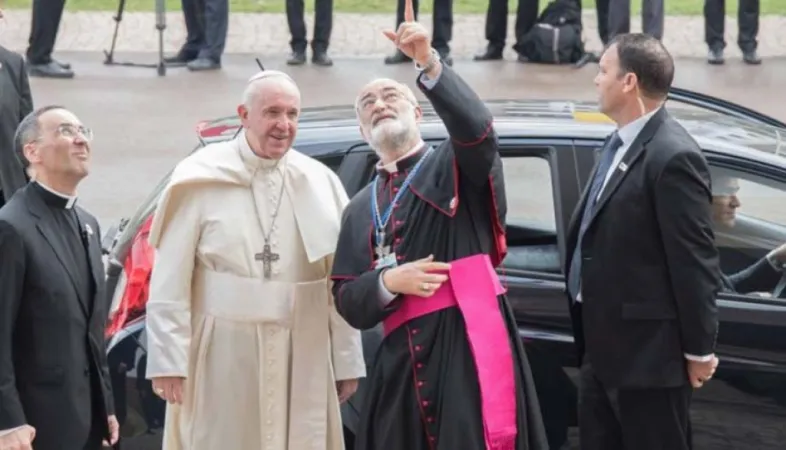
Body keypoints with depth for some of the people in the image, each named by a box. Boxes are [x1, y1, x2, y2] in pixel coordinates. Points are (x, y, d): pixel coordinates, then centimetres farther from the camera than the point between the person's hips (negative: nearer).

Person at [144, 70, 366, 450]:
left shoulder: (321, 185, 5)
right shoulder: (201, 181, -5)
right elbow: (170, 282, -6)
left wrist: (347, 360, 6)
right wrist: (168, 358, -10)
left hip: (301, 359, 3)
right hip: (222, 356, -3)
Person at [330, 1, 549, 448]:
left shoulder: (455, 165, 9)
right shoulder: (360, 210, 19)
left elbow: (476, 128, -16)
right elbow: (350, 304, 13)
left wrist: (430, 64, -28)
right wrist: (389, 281, -9)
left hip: (470, 344, -4)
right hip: (403, 358, 4)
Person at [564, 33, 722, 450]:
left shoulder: (673, 156, -20)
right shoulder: (619, 144, 10)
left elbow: (695, 261, -18)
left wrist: (699, 350, -14)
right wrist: (590, 334, 16)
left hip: (646, 352, -10)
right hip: (603, 347, 10)